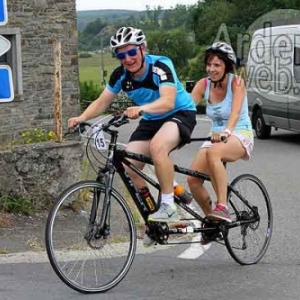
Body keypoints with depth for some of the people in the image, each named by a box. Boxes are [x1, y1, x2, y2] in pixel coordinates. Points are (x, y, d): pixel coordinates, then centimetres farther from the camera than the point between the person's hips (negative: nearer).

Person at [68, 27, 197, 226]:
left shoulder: (160, 66, -27)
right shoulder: (120, 75, -10)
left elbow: (168, 101, -41)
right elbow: (102, 102, -4)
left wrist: (141, 108, -59)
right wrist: (82, 118, -23)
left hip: (180, 113, -6)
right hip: (151, 120, 6)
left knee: (157, 146, -37)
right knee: (128, 167, -11)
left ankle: (169, 207, -24)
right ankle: (151, 212, 9)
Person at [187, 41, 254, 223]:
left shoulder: (236, 82, -12)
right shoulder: (204, 85, 0)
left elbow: (235, 113, -28)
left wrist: (226, 132, -48)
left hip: (240, 135, -5)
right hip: (215, 137, 5)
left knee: (213, 152, -38)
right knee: (193, 180, -14)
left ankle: (223, 208, -38)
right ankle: (211, 219, 11)